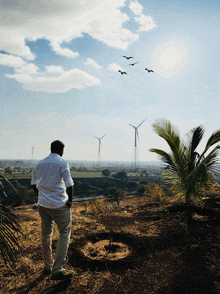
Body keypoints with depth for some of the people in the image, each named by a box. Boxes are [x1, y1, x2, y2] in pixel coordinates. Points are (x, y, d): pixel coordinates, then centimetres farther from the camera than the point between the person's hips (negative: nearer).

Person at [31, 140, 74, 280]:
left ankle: (48, 266, 32)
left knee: (46, 233, 17)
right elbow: (69, 184, -16)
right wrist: (70, 200, -4)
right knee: (65, 233, 7)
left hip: (43, 204, 6)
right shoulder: (62, 163, -11)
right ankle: (57, 270, 7)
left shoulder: (40, 163, 8)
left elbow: (34, 183, 16)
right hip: (59, 205, -6)